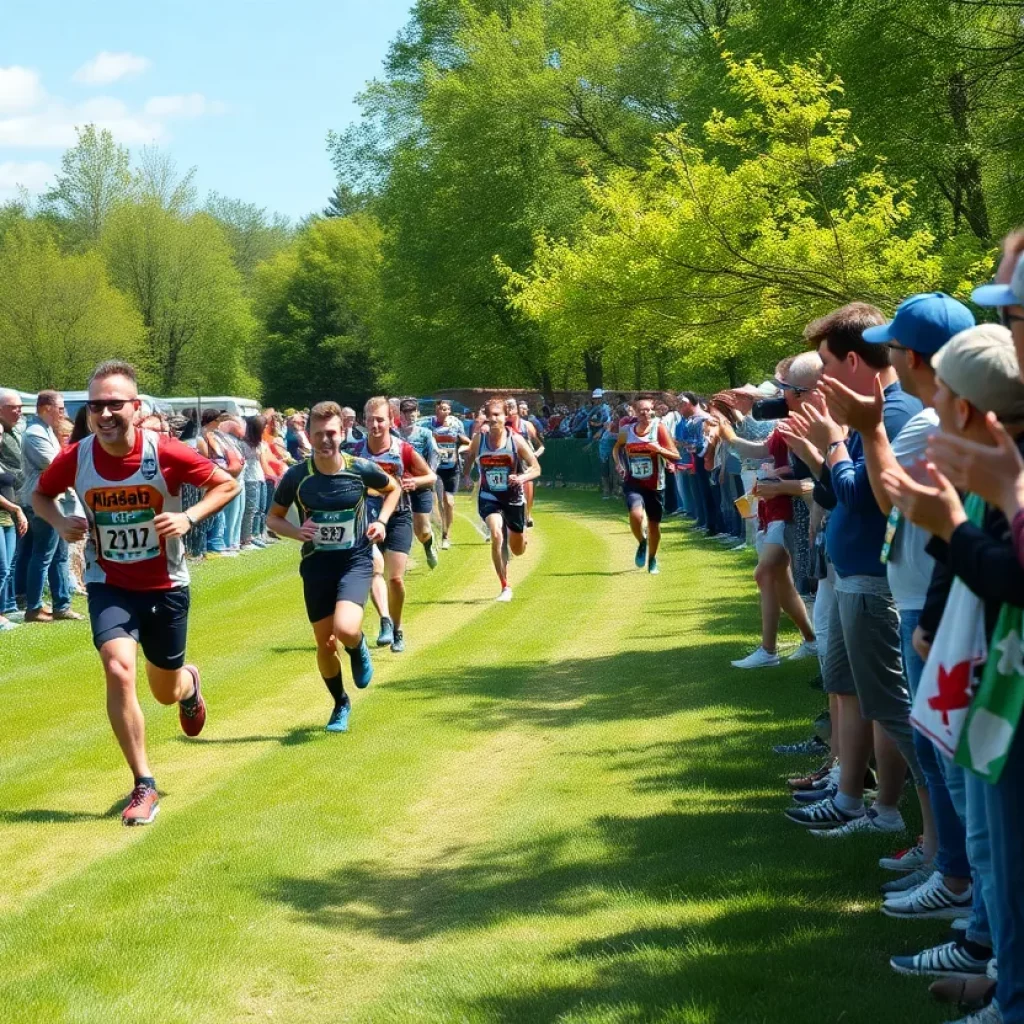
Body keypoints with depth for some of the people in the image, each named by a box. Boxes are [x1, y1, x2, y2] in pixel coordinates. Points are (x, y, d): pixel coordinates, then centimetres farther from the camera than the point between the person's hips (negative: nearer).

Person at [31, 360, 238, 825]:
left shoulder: (167, 453, -19)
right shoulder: (74, 459, -14)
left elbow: (227, 485, -7)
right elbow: (40, 495, 7)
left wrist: (189, 516, -24)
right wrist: (60, 523, -14)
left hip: (165, 586, 0)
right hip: (109, 586, 0)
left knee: (166, 693, 13)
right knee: (118, 669, -24)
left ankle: (188, 683, 55)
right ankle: (144, 787, -12)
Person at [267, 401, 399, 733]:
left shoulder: (361, 468, -10)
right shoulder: (297, 476, -10)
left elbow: (393, 489, 11)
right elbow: (273, 518, 4)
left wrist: (381, 521, -5)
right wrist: (296, 531, -17)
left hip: (356, 560, -2)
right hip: (316, 564, 2)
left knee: (346, 629, -25)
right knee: (325, 643, 7)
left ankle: (359, 650, 15)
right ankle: (340, 704, 34)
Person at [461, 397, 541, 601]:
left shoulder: (516, 440, -11)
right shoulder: (479, 440, -6)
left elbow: (536, 468, -9)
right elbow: (470, 456, 16)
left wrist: (522, 478, -28)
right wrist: (466, 475, 4)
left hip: (513, 498, 1)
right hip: (489, 498, -1)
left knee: (518, 550, 13)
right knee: (496, 536, -27)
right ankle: (505, 587, -18)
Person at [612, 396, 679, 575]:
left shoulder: (659, 428, -8)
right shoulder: (627, 431, -2)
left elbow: (676, 456, -8)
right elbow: (616, 448, 20)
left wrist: (659, 449, -25)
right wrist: (619, 464, 2)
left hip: (655, 485, 0)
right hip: (633, 483, 0)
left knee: (654, 524, 11)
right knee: (636, 515, -27)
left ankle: (652, 559, 35)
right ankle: (642, 543, 4)